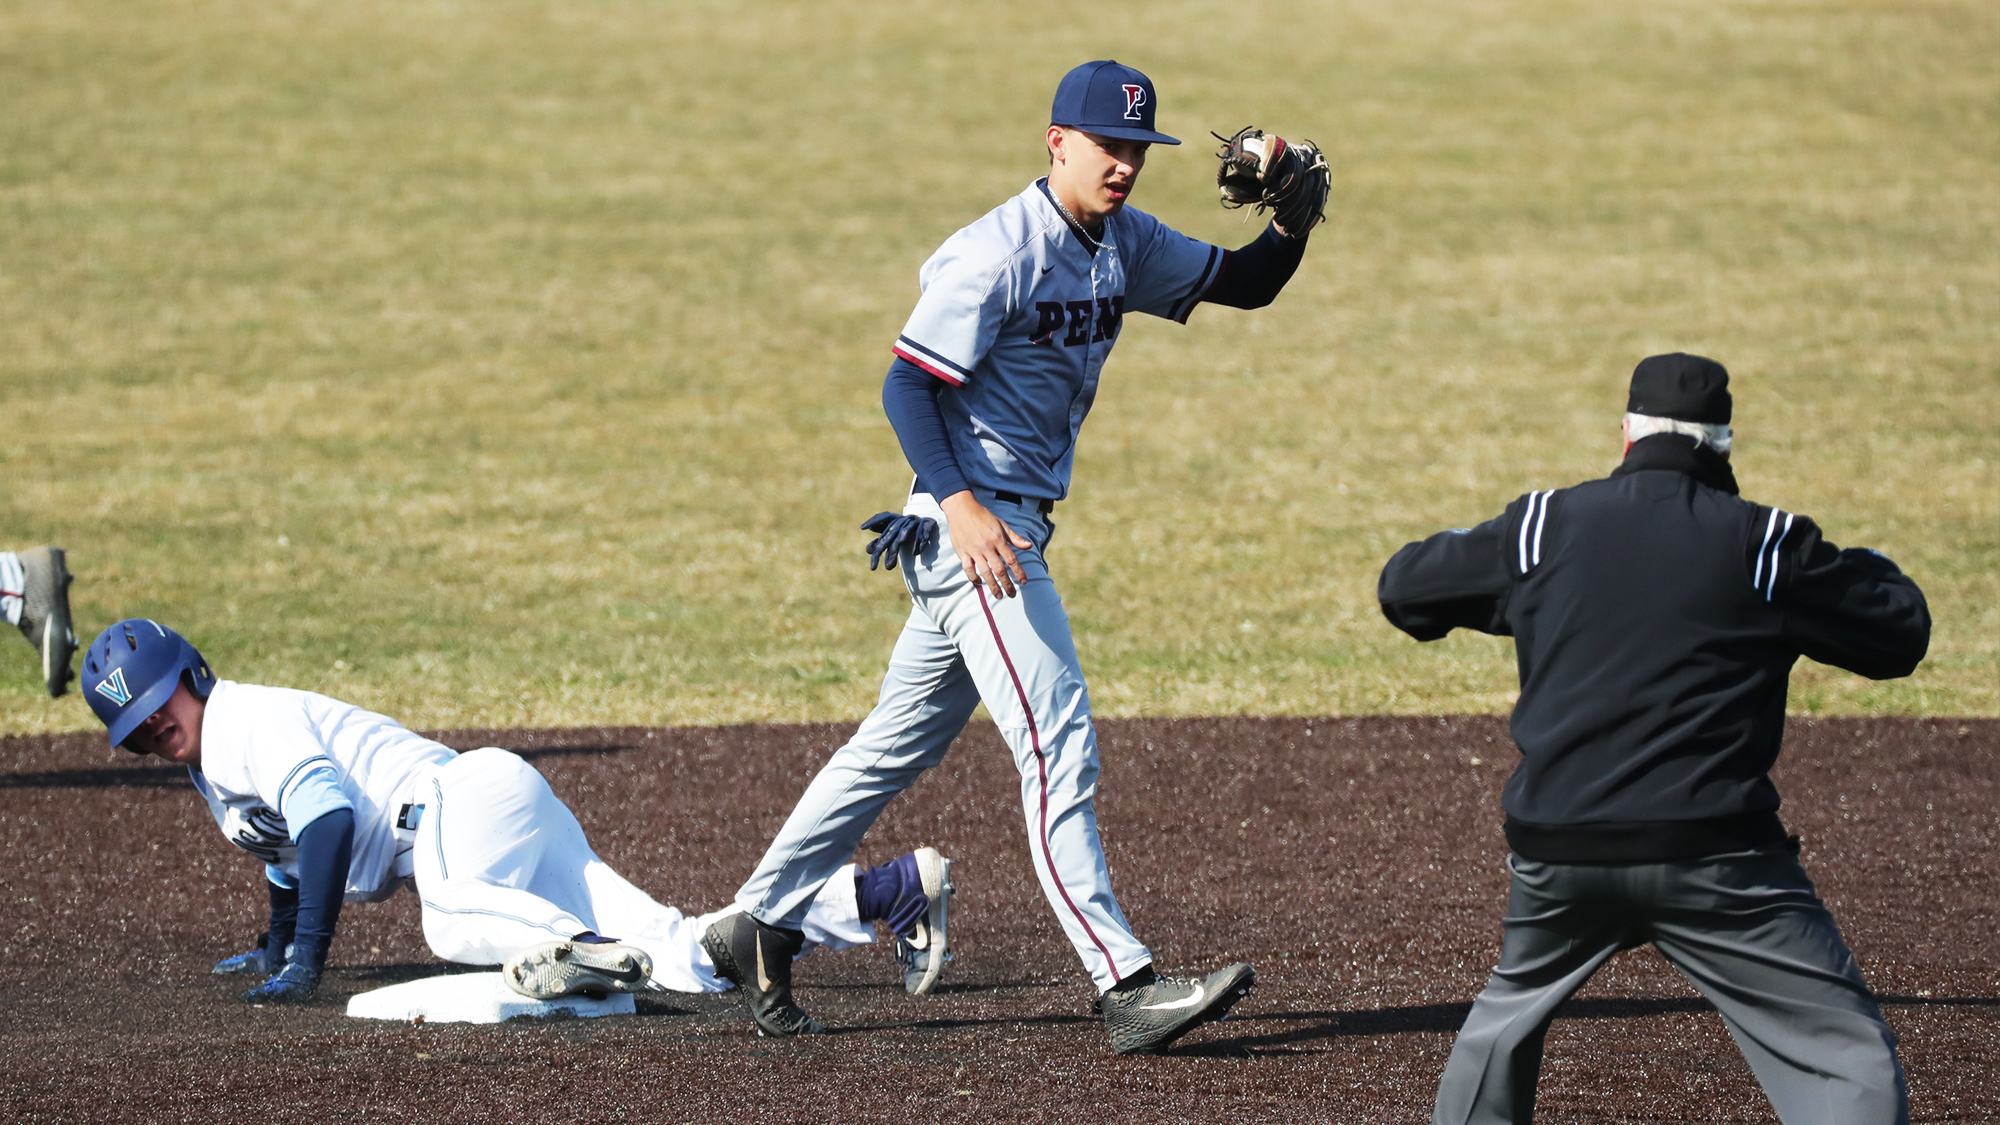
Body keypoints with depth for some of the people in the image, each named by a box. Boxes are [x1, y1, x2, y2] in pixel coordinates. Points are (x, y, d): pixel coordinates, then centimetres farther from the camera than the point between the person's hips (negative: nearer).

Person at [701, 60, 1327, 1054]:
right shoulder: (1000, 253, -16)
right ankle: (1128, 989, -16)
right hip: (969, 523, -10)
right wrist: (961, 505, -30)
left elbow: (1242, 284, 14)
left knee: (898, 746, 15)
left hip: (1012, 525, 10)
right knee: (1058, 751, -13)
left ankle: (757, 931, 24)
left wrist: (1294, 220, -7)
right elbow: (907, 384, -18)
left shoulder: (1125, 247, 10)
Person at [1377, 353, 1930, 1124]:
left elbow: (1403, 589, 20)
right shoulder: (1765, 544, 1)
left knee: (1511, 1009, 33)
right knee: (1852, 1062, -5)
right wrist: (1864, 568, 31)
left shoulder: (1542, 526, 8)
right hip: (1709, 857, -4)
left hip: (1556, 853, 4)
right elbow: (1900, 635, 9)